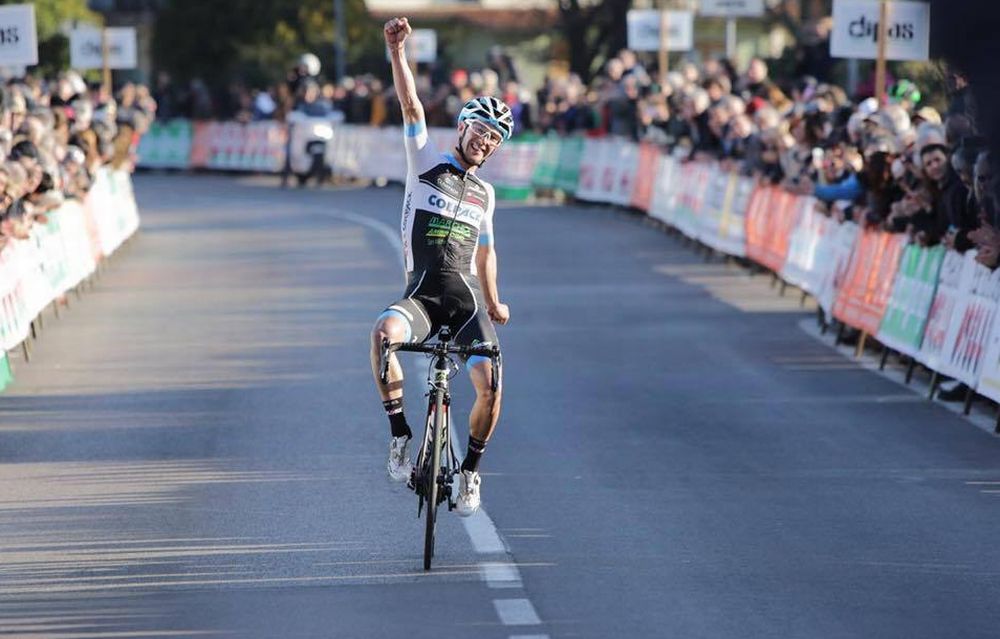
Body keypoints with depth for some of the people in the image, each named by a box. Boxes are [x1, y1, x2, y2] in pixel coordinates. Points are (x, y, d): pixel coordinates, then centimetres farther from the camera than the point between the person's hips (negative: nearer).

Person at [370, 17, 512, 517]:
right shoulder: (426, 163, 9)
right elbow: (411, 106, -4)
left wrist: (493, 303, 22)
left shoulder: (484, 194, 20)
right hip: (422, 294, -3)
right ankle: (400, 437, -24)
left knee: (490, 385, -18)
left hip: (466, 299, 3)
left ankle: (470, 470, 7)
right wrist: (397, 52, -15)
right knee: (385, 332, -37)